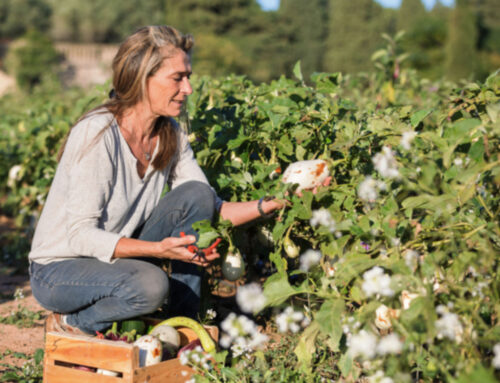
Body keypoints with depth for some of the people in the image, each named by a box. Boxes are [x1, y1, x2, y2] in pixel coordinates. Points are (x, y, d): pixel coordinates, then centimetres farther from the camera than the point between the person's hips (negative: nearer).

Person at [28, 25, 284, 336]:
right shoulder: (97, 133, -25)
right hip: (58, 271, -7)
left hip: (118, 260, 7)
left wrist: (266, 206, -19)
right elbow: (80, 235, -27)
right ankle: (71, 322, -5)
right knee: (150, 284, -35)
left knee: (196, 194, -11)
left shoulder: (171, 137, -3)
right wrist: (159, 249, -37)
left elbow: (212, 210, -3)